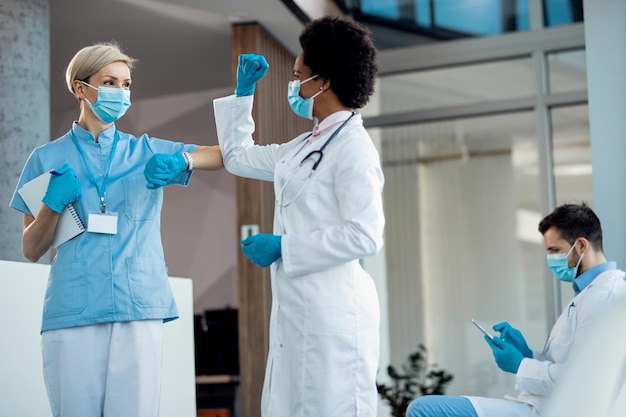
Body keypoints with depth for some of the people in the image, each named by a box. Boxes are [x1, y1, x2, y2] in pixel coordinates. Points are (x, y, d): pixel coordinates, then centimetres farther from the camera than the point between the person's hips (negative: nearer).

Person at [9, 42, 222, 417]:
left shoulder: (148, 152, 14)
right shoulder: (48, 159, 11)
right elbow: (32, 250, 10)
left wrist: (180, 161, -14)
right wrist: (53, 204, -8)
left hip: (139, 311, 1)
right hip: (72, 313, -1)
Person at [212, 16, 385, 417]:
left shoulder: (353, 148, -11)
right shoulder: (304, 147, 17)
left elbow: (364, 236, -18)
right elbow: (238, 157, 31)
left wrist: (283, 246, -15)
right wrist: (244, 90, 25)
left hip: (332, 310, -9)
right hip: (296, 308, 9)